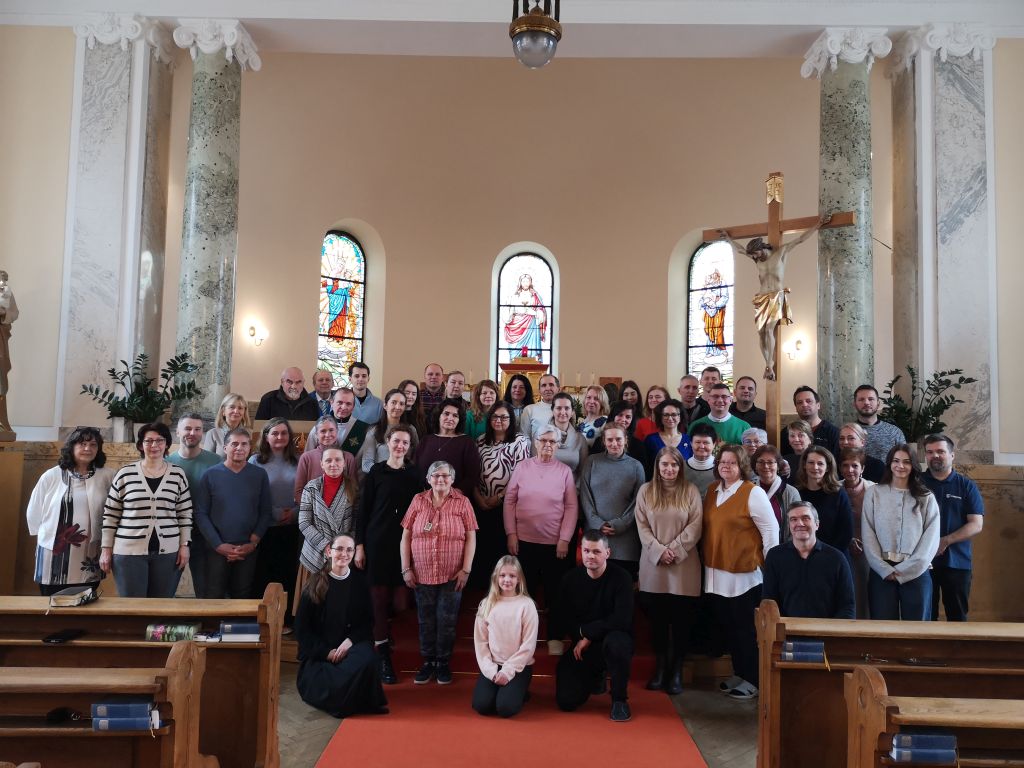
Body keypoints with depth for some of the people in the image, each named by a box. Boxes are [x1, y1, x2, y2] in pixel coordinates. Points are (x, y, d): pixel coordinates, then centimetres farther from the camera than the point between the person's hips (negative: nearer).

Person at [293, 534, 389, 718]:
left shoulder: (359, 582, 4)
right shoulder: (316, 585, -2)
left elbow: (368, 622, 6)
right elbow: (301, 628, -2)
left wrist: (350, 640, -14)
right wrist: (326, 652, -12)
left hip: (351, 645, 2)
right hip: (319, 652, -1)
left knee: (366, 660, -32)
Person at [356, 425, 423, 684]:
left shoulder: (414, 475, 7)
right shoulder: (376, 472, 2)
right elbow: (363, 509, 2)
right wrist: (359, 545, -2)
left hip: (405, 544, 2)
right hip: (378, 542, -1)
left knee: (401, 599, 0)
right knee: (380, 598, -1)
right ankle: (383, 656, 7)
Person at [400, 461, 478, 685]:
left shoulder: (462, 502, -2)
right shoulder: (418, 500, 2)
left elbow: (471, 537, -3)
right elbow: (406, 536, 3)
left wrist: (466, 569, -8)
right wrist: (406, 569, -2)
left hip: (452, 575, -1)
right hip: (422, 574, 2)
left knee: (447, 621, 6)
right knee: (426, 620, 10)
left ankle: (444, 663, 22)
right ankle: (428, 662, 25)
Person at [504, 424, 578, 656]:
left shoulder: (564, 471, 0)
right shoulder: (522, 467, 1)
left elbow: (571, 507, -1)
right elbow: (510, 501, 2)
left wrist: (565, 539, -7)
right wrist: (511, 534, -4)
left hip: (555, 542, 0)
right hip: (524, 541, 1)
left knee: (555, 593, 9)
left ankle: (554, 637, 24)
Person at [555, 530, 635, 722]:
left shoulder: (621, 578, -13)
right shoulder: (571, 579, -3)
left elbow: (622, 620, -22)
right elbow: (567, 620, 2)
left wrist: (587, 632, -16)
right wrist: (580, 638, -15)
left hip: (614, 638, -3)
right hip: (583, 646, 3)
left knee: (615, 642, -40)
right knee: (566, 702, -10)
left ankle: (620, 699, -13)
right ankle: (595, 677, 26)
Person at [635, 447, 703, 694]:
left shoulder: (691, 491, 3)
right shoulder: (646, 491, 6)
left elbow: (695, 526, -3)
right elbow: (642, 526, 0)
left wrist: (675, 550, -12)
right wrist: (659, 550, -11)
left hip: (684, 564, -1)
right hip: (653, 562, 1)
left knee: (681, 618, 2)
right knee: (657, 617, 6)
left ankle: (677, 670, 13)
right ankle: (660, 666, 19)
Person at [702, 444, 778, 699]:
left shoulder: (752, 492, -10)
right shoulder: (712, 491, 9)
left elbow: (771, 530, -9)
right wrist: (706, 557, 10)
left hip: (744, 573, -6)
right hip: (716, 572, 6)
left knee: (746, 629, 3)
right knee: (728, 626, 15)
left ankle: (753, 680, 17)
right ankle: (739, 673, 30)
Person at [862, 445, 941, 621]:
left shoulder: (926, 498, 8)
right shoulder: (874, 493, 7)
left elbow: (931, 537, 0)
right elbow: (868, 534, 1)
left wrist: (907, 569, -10)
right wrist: (884, 569, -10)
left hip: (915, 572, 0)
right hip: (882, 571, 0)